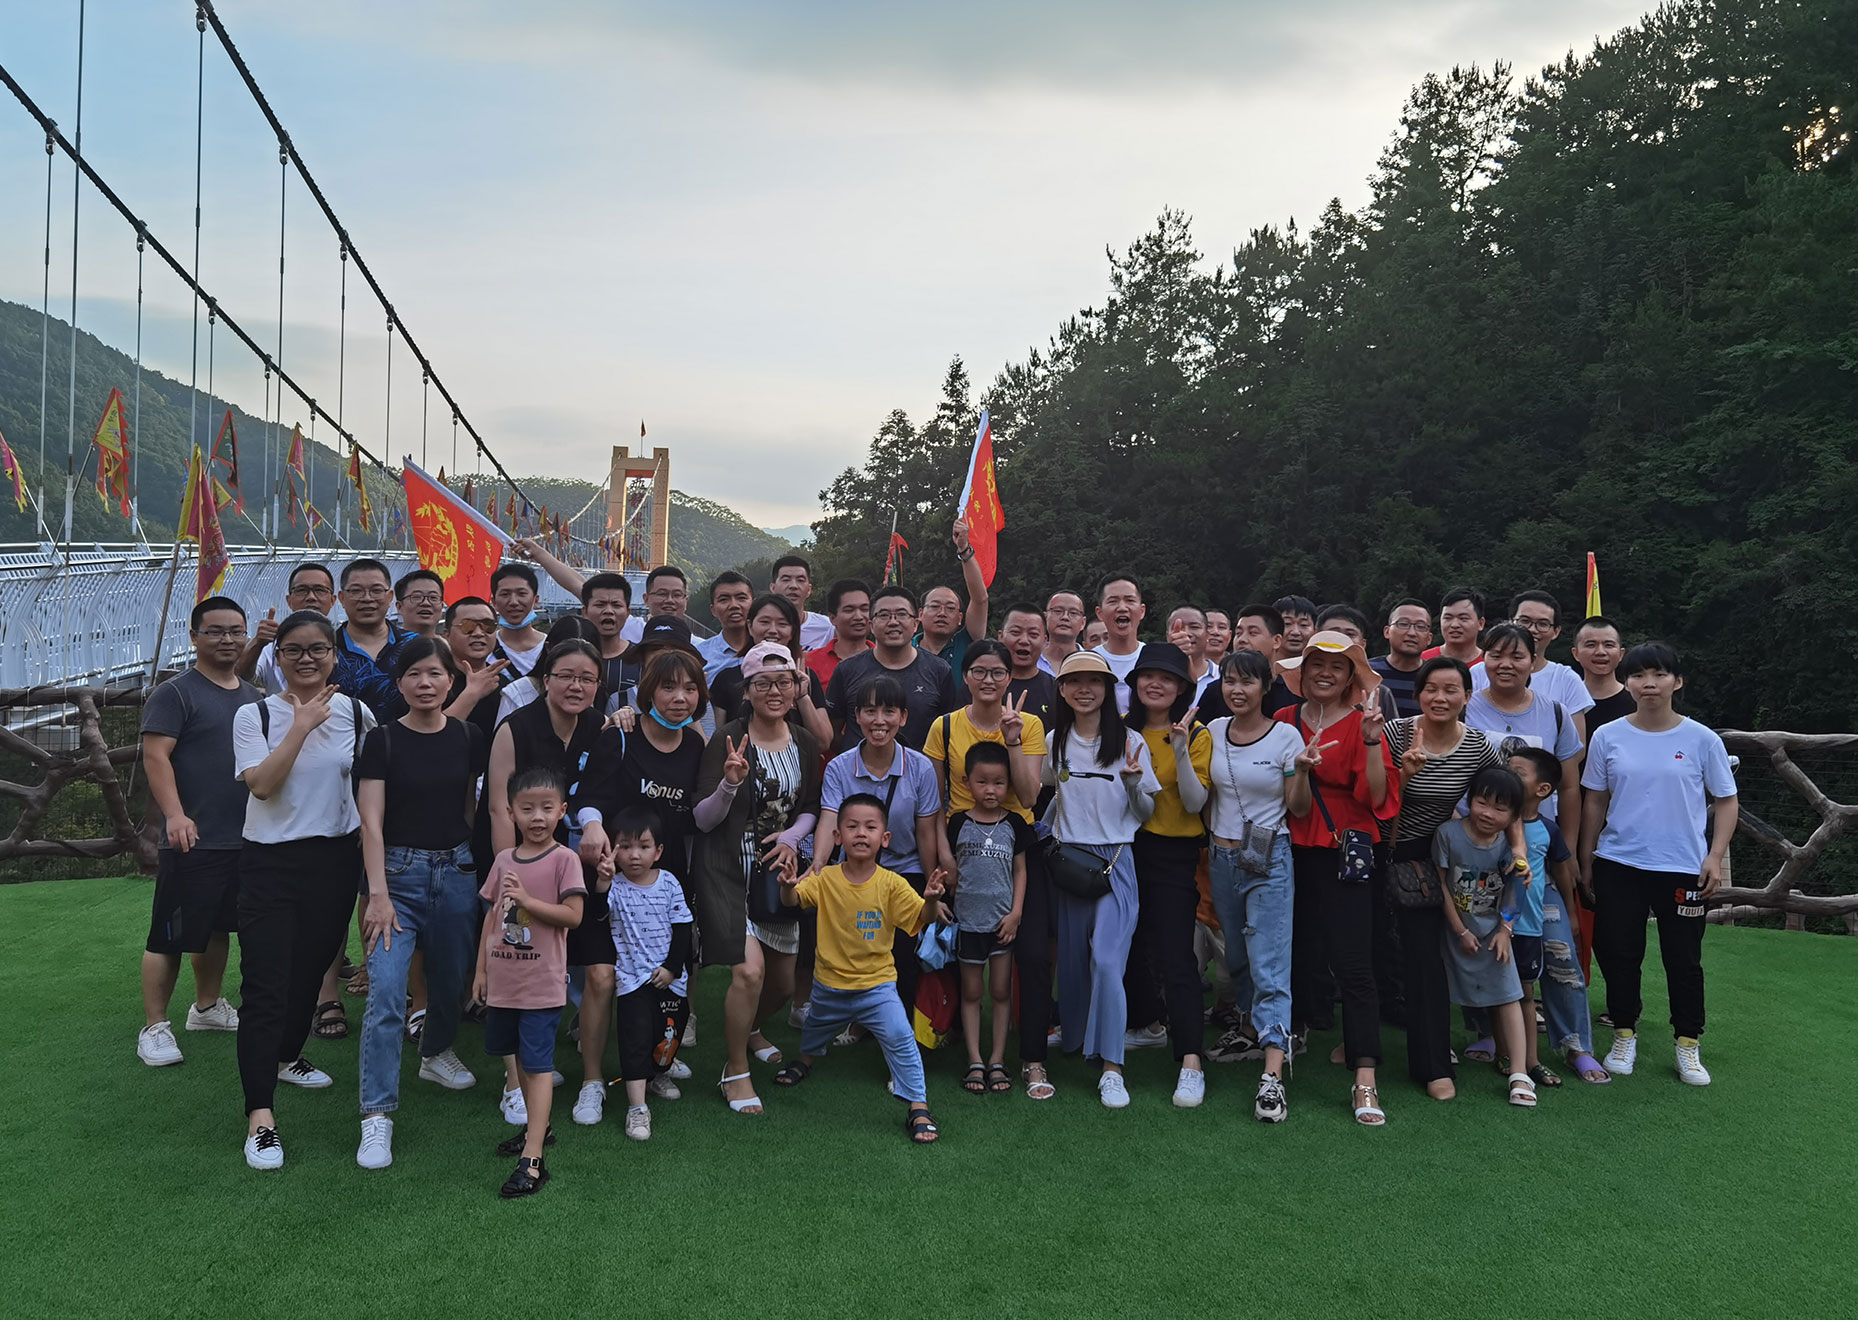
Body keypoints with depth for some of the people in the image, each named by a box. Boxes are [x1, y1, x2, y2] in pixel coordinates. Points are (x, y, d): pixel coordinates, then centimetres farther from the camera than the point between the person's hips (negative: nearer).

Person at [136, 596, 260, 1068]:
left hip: (246, 837, 7)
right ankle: (154, 1027, 6)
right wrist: (174, 814, -26)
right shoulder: (175, 693, -7)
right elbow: (156, 755, -16)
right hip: (194, 840, -7)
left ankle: (207, 1006, 32)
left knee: (218, 927, 18)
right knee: (170, 935, -2)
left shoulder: (254, 698, 14)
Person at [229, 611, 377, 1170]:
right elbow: (261, 784, -18)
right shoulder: (255, 715, -3)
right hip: (269, 862, -3)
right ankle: (260, 1117, -8)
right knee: (264, 984, -9)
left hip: (336, 858, 3)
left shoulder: (357, 714, 2)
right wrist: (302, 725, -19)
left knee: (311, 968, 16)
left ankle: (285, 1056, 43)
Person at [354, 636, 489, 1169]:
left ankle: (437, 1053, 46)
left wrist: (488, 875, 7)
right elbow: (371, 822, -8)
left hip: (456, 870, 3)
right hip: (398, 870, -3)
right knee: (385, 992, -14)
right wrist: (378, 894, -15)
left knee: (453, 977, 16)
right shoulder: (382, 740, -5)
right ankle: (377, 1116, -9)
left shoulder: (468, 738, 4)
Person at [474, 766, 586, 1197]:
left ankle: (532, 1160, -9)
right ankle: (537, 1126, 39)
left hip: (542, 983, -6)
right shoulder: (504, 859, 7)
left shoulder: (564, 859, -10)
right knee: (520, 1058, 20)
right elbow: (492, 917, 13)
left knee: (538, 1064, -7)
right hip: (503, 981, 6)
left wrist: (527, 899, -22)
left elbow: (573, 915, -16)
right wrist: (481, 970, 13)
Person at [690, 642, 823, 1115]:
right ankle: (735, 1071, 3)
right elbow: (703, 819, -12)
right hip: (727, 867, -5)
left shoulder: (805, 743, 3)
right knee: (749, 969, -20)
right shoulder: (727, 739, -12)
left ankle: (749, 1031, 46)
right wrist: (730, 783, -30)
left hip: (777, 866, 5)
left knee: (784, 978, 11)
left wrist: (791, 837, -7)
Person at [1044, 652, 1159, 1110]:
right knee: (1071, 958, 9)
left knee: (1106, 960, -13)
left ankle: (1111, 1068, -9)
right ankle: (1074, 1036, 32)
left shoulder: (1129, 743, -1)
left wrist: (1133, 784, -16)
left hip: (1115, 861, -3)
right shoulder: (1055, 742, 6)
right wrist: (1042, 832, 4)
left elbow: (1146, 814, 2)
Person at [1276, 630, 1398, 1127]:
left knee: (1353, 963, -7)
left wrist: (1372, 739, -20)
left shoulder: (1361, 723, 0)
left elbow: (1377, 797, -11)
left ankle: (1365, 1081, -5)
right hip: (1292, 852, 3)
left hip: (1344, 854, -3)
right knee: (1298, 955, 7)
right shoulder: (1284, 722, 10)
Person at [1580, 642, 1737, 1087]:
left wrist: (1715, 857, -5)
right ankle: (1624, 1035, 23)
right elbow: (1595, 802, 8)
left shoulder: (1702, 739, -3)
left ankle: (1688, 1045, 22)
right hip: (1618, 866, 1)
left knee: (1684, 960, 7)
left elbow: (1726, 801, 4)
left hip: (1683, 869, -1)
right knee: (1618, 953, 6)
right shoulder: (1608, 737, 1)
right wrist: (1586, 861, 9)